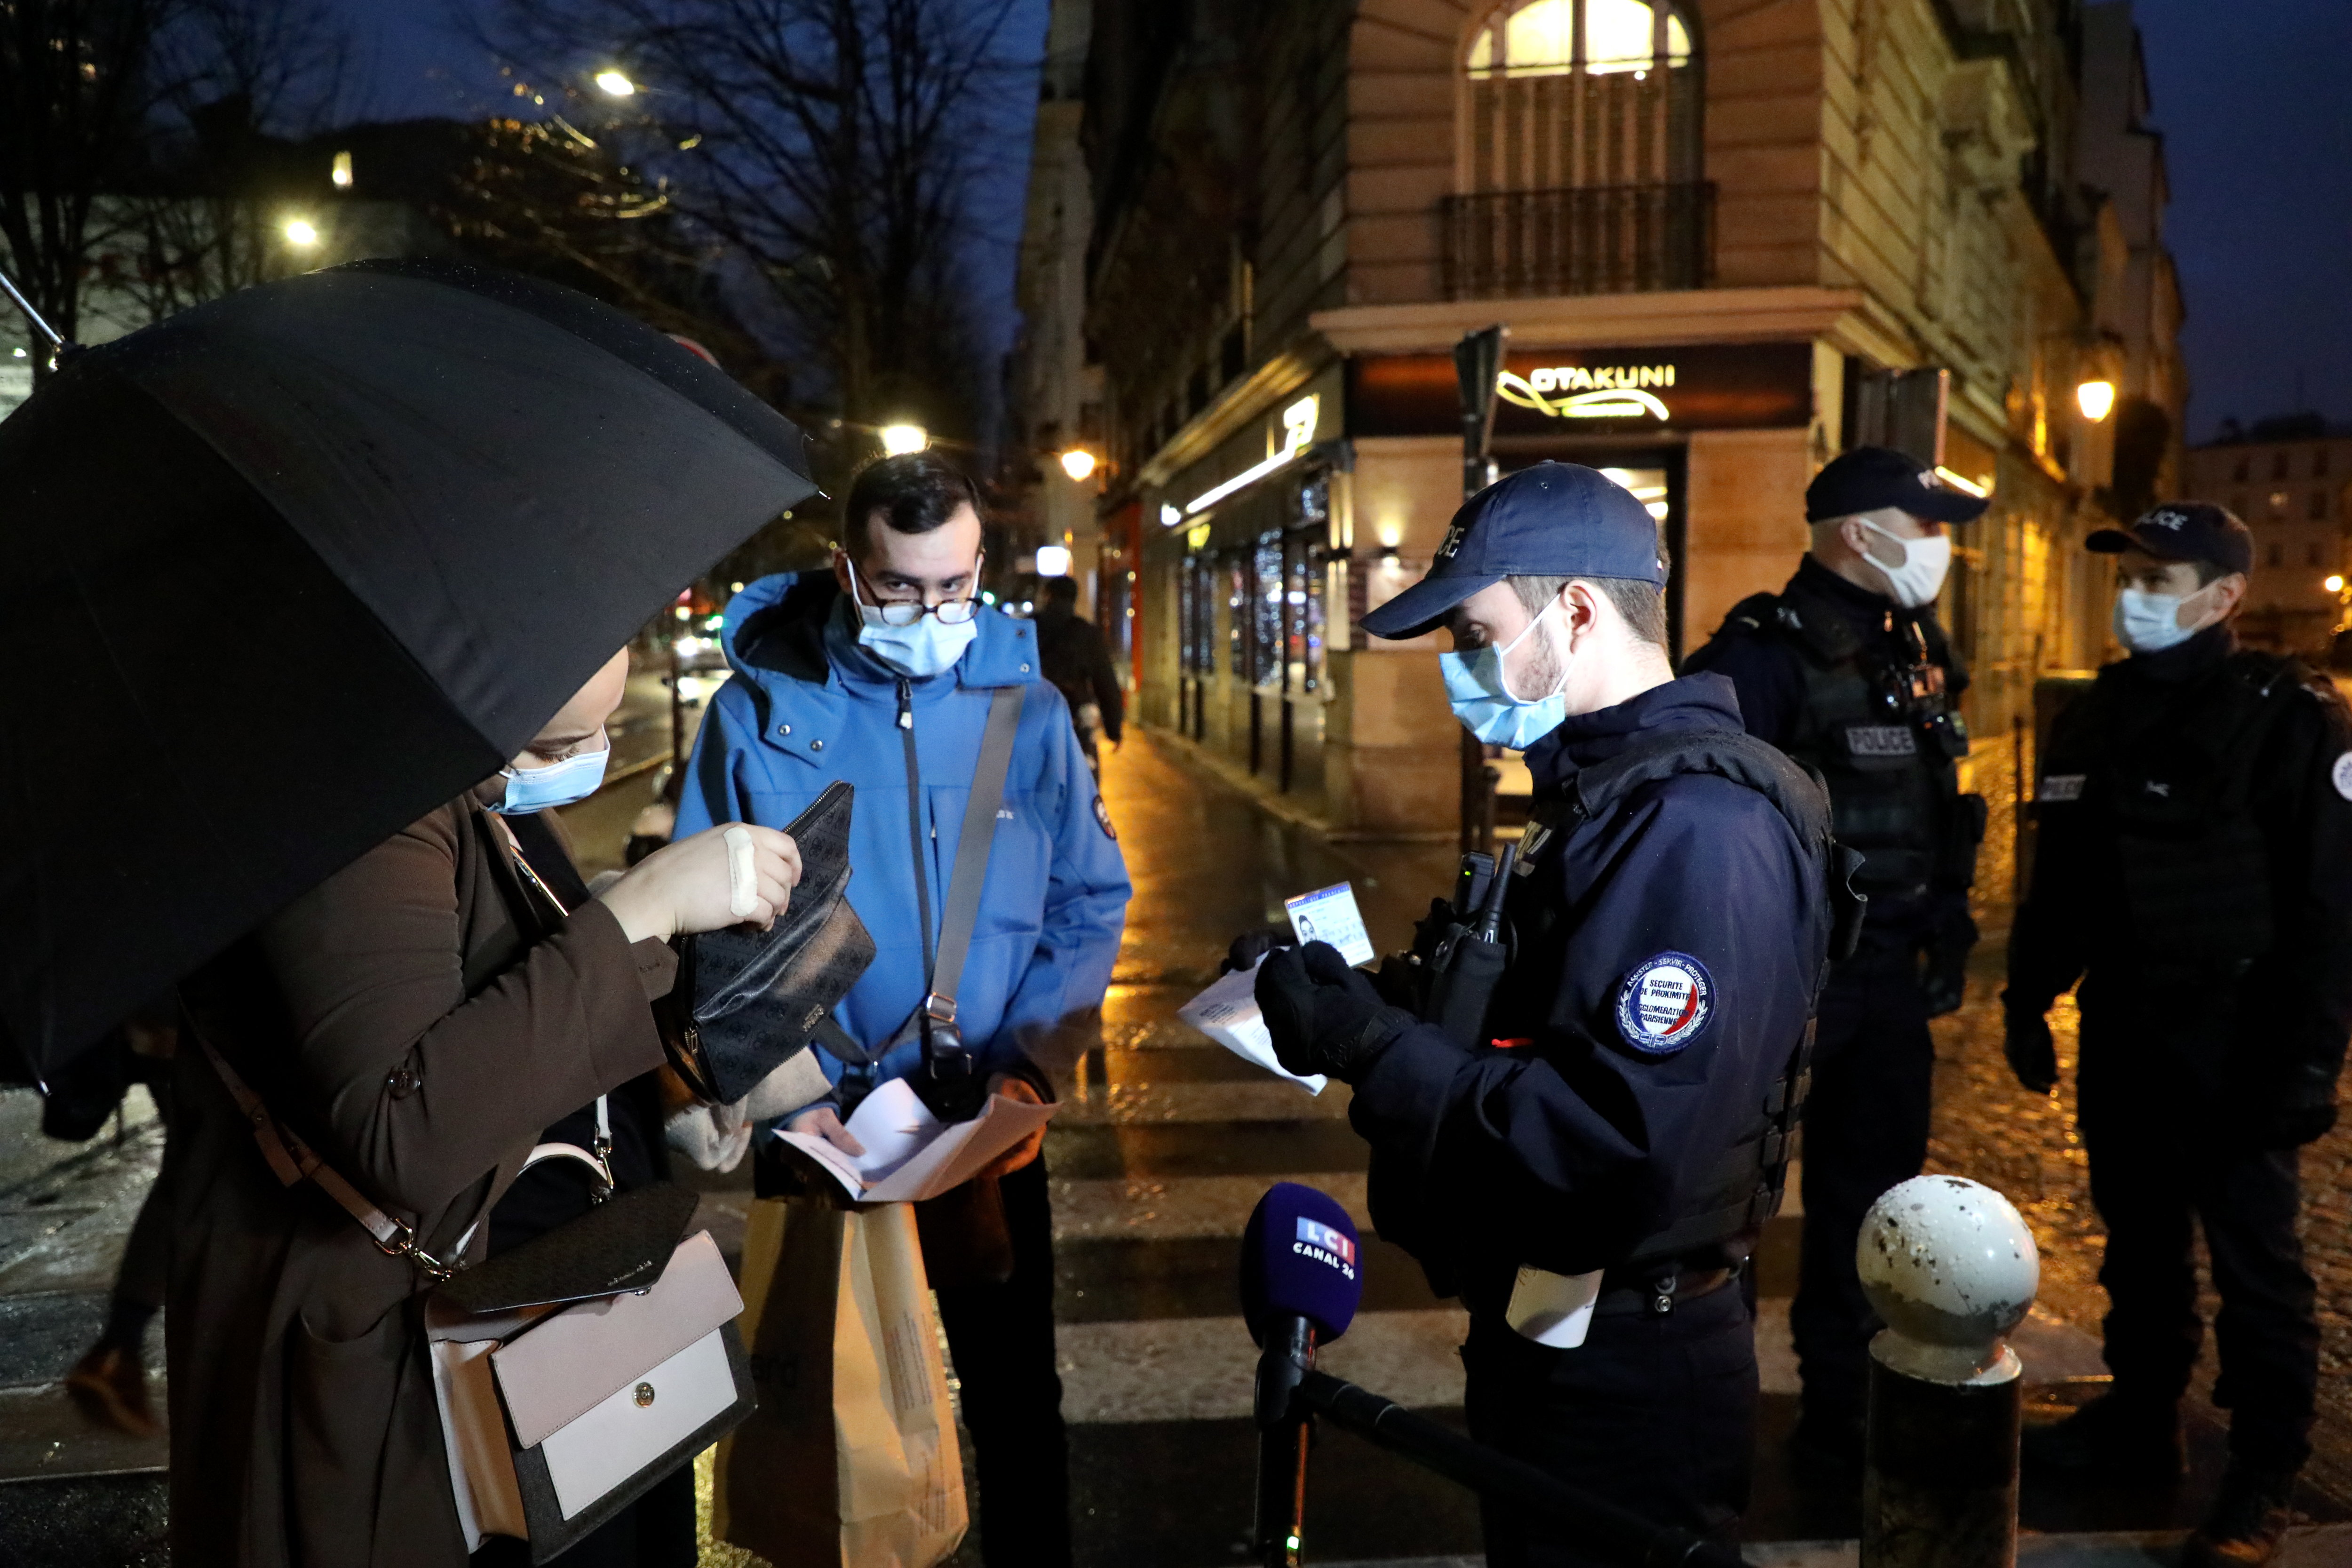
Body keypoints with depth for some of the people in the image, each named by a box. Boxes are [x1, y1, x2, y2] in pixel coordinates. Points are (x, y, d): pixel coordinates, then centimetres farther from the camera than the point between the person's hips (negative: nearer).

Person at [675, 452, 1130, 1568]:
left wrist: (1026, 1062, -11)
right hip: (820, 1131, -1)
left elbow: (1089, 902, 1)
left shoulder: (1027, 706, -4)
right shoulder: (760, 711, -9)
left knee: (1018, 1396, 15)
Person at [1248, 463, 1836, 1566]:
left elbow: (1627, 1154, -33)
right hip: (1544, 1338, 10)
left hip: (1624, 1383, -10)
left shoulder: (1701, 830, -25)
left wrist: (1371, 1044, -27)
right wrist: (1357, 1000, 0)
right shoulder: (1601, 790, 9)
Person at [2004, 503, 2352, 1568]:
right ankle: (2140, 1419, 30)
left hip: (2234, 1038, -6)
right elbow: (2057, 880, 15)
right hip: (2121, 1032, 6)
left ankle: (2264, 1480, 13)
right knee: (2139, 1239, 16)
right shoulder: (2096, 716, 9)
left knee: (2254, 1259, 2)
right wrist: (2029, 1002, 12)